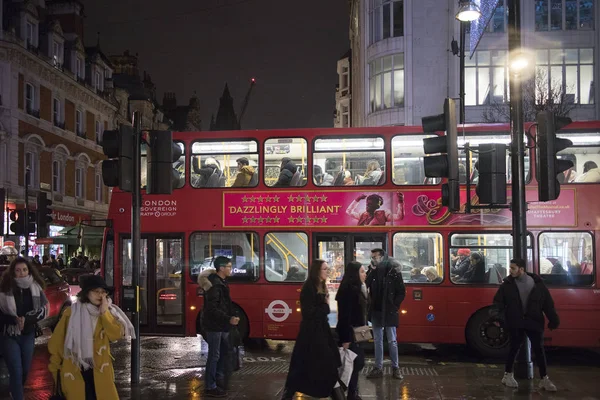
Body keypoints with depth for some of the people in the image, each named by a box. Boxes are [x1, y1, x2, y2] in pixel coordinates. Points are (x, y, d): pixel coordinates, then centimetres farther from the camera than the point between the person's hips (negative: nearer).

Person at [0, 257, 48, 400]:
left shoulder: (35, 287, -2)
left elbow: (42, 311, -2)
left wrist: (26, 319, -17)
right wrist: (14, 319, -23)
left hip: (28, 334, 3)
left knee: (26, 369, 15)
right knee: (16, 371, -5)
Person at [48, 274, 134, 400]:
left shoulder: (107, 312, 4)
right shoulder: (71, 313, -4)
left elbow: (117, 335, -12)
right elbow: (56, 342, 3)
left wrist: (104, 313, -15)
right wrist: (56, 368, 6)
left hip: (100, 371, 2)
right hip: (73, 372, -1)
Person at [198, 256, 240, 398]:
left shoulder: (221, 282, 11)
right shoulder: (214, 284, -20)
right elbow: (213, 309, -25)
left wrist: (230, 318, 15)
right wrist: (228, 319, -28)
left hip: (221, 325, 10)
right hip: (214, 325, -10)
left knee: (224, 352, 19)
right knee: (214, 355, -4)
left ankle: (219, 379, 31)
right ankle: (210, 387, 4)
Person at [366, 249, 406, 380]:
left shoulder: (394, 271, -8)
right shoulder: (372, 271, 3)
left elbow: (401, 292, -6)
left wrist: (394, 306, -10)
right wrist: (371, 272, -15)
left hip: (389, 312, -4)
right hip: (376, 312, 4)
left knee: (392, 341, 5)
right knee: (377, 341, 9)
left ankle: (396, 368, 14)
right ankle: (378, 368, 16)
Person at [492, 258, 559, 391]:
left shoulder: (537, 283, -3)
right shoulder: (507, 284, -3)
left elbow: (548, 303, 1)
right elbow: (498, 301, -2)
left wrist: (553, 320, -1)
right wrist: (495, 314, -20)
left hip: (534, 322, 1)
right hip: (515, 323, 0)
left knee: (539, 349, 4)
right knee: (514, 348, 8)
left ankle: (544, 379, 15)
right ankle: (508, 375, 23)